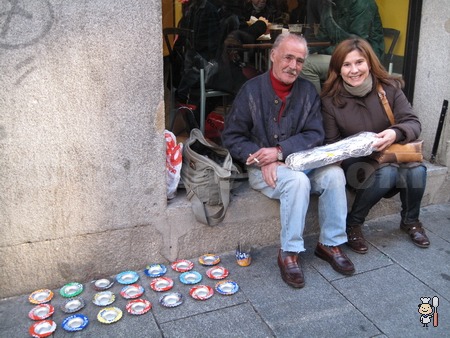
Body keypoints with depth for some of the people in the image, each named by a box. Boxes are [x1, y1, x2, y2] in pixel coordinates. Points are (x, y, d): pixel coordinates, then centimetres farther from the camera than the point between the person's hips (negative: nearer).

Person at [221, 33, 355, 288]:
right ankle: (289, 253, -18)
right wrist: (263, 160, -19)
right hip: (263, 168, -4)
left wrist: (279, 151, -18)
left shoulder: (308, 91, 4)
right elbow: (232, 136, -4)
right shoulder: (252, 90, -5)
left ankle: (330, 243, -6)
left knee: (334, 173, -22)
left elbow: (315, 135, -2)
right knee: (298, 180, -32)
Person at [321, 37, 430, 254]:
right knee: (386, 173, -33)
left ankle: (410, 221, 3)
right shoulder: (331, 99, -8)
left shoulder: (389, 88, -5)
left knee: (416, 171, -28)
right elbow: (332, 143, -3)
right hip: (354, 162, -3)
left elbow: (413, 123, -8)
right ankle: (353, 224, -11)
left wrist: (396, 133, -31)